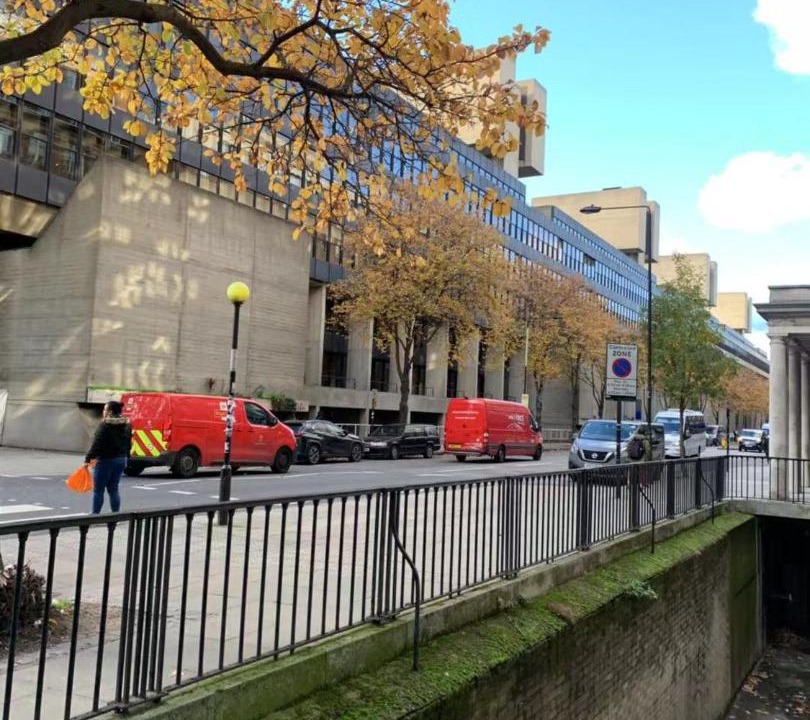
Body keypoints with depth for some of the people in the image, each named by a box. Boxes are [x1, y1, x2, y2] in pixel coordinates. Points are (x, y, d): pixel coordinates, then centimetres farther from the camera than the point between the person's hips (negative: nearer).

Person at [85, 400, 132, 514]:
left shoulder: (105, 425, -14)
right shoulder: (126, 425, 9)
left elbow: (97, 444, -17)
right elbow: (128, 443, 14)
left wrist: (88, 458, -14)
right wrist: (125, 458, 20)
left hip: (105, 461, -7)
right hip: (121, 460, 7)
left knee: (98, 490, 3)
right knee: (113, 490, 13)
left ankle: (95, 515, 6)